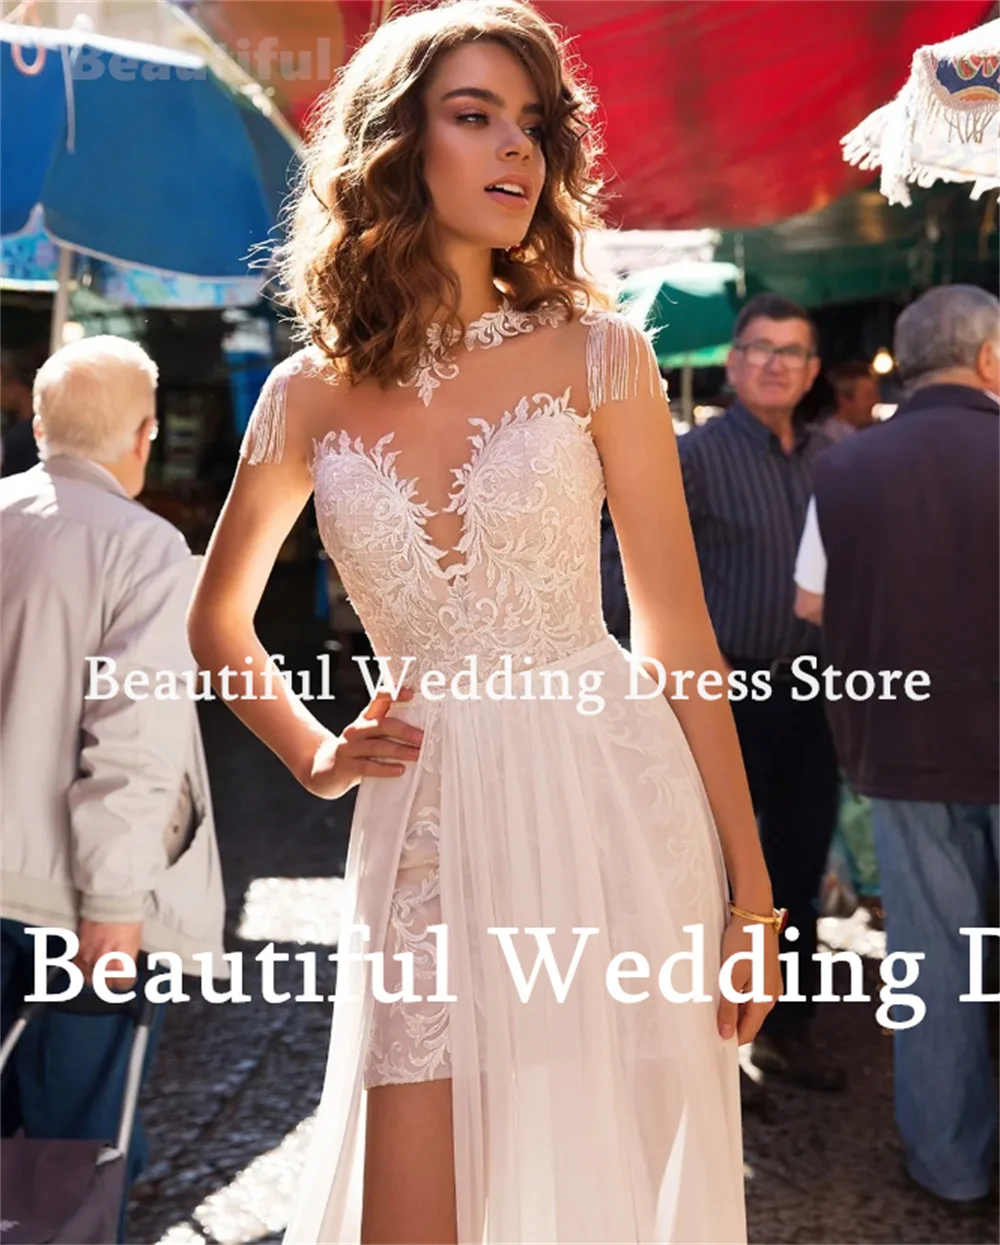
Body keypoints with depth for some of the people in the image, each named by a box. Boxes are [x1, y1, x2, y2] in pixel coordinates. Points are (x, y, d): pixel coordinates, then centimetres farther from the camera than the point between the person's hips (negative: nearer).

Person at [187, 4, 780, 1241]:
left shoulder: (596, 354, -1)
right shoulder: (309, 395, 4)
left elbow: (679, 635, -2)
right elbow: (217, 618, 20)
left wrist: (749, 886, -2)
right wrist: (313, 754, 6)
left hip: (612, 807, -1)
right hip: (427, 831, 1)